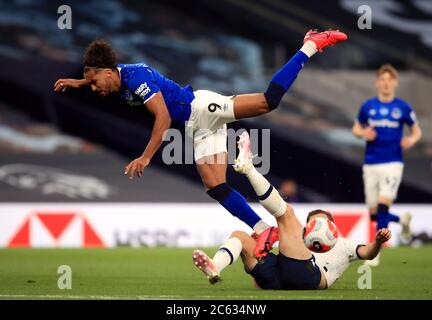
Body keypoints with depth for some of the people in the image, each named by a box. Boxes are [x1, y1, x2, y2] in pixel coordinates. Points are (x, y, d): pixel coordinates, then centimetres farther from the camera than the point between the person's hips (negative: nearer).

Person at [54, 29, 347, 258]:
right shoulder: (119, 76, 12)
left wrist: (145, 157, -21)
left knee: (267, 101, -22)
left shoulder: (136, 77, -17)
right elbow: (98, 76, 40)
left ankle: (310, 46, -7)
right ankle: (263, 230, -9)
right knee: (214, 185, -5)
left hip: (202, 107, -9)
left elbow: (163, 118, -22)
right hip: (197, 127, 9)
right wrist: (77, 82, 32)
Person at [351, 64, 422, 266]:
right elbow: (356, 128, 16)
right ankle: (402, 220, 37)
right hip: (370, 164, 3)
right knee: (373, 214, 5)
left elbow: (416, 130, 11)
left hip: (393, 163, -3)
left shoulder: (403, 108, 0)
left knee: (383, 207, -18)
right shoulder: (367, 106, 5)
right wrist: (363, 133, -7)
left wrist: (411, 140, -12)